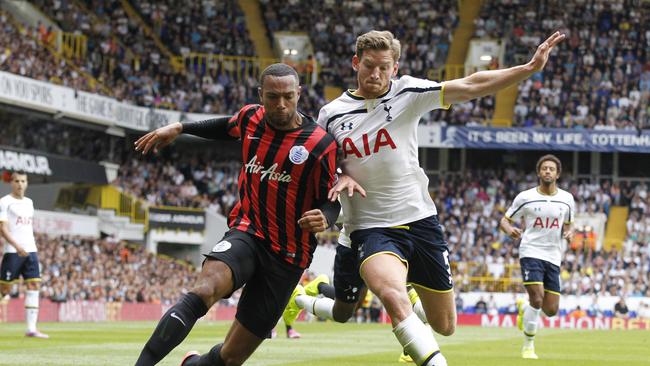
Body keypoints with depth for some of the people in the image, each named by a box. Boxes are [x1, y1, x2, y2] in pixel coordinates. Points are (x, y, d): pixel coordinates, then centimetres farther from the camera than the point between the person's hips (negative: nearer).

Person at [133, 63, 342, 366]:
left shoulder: (321, 145, -12)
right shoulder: (250, 117, 0)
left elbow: (331, 201, -4)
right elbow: (228, 127, 25)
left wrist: (324, 219, -26)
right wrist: (179, 128, 24)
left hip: (287, 256, -1)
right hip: (247, 232, 2)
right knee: (204, 290, -33)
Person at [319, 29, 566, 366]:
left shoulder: (407, 92, -2)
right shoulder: (330, 115, 1)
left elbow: (471, 86, -11)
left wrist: (529, 68, -22)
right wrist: (339, 177, -9)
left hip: (420, 221, 2)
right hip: (371, 228, -2)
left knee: (444, 325, 10)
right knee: (393, 296, -36)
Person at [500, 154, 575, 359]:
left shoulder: (567, 199, 6)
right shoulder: (525, 198, -2)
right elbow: (505, 220, 4)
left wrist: (569, 233, -3)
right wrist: (509, 230, -20)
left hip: (553, 257, 4)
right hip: (531, 252, -4)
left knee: (551, 310, 1)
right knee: (537, 298, -20)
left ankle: (524, 308, 36)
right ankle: (528, 346, -3)